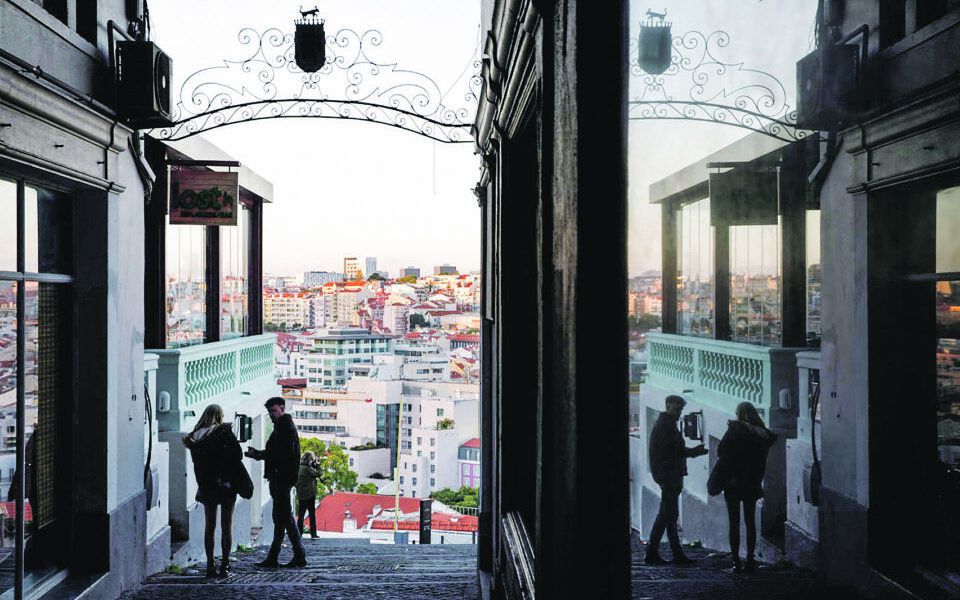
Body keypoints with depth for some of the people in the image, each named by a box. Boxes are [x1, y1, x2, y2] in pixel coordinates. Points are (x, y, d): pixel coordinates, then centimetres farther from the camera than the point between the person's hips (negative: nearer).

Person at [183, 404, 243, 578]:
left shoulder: (195, 437, 5)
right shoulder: (224, 431, -7)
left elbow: (197, 463, 4)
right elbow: (238, 454, -10)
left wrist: (202, 484, 8)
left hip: (205, 485, 4)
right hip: (226, 484, -4)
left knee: (209, 526, 10)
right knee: (226, 526, 3)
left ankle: (210, 565, 9)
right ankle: (224, 565, 1)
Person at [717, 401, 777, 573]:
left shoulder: (734, 431, -13)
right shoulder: (763, 435, 2)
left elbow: (721, 452, -10)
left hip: (733, 483, -4)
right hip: (752, 483, 4)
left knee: (734, 522, 2)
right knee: (750, 521, 12)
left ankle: (736, 561, 1)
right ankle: (750, 561, 11)